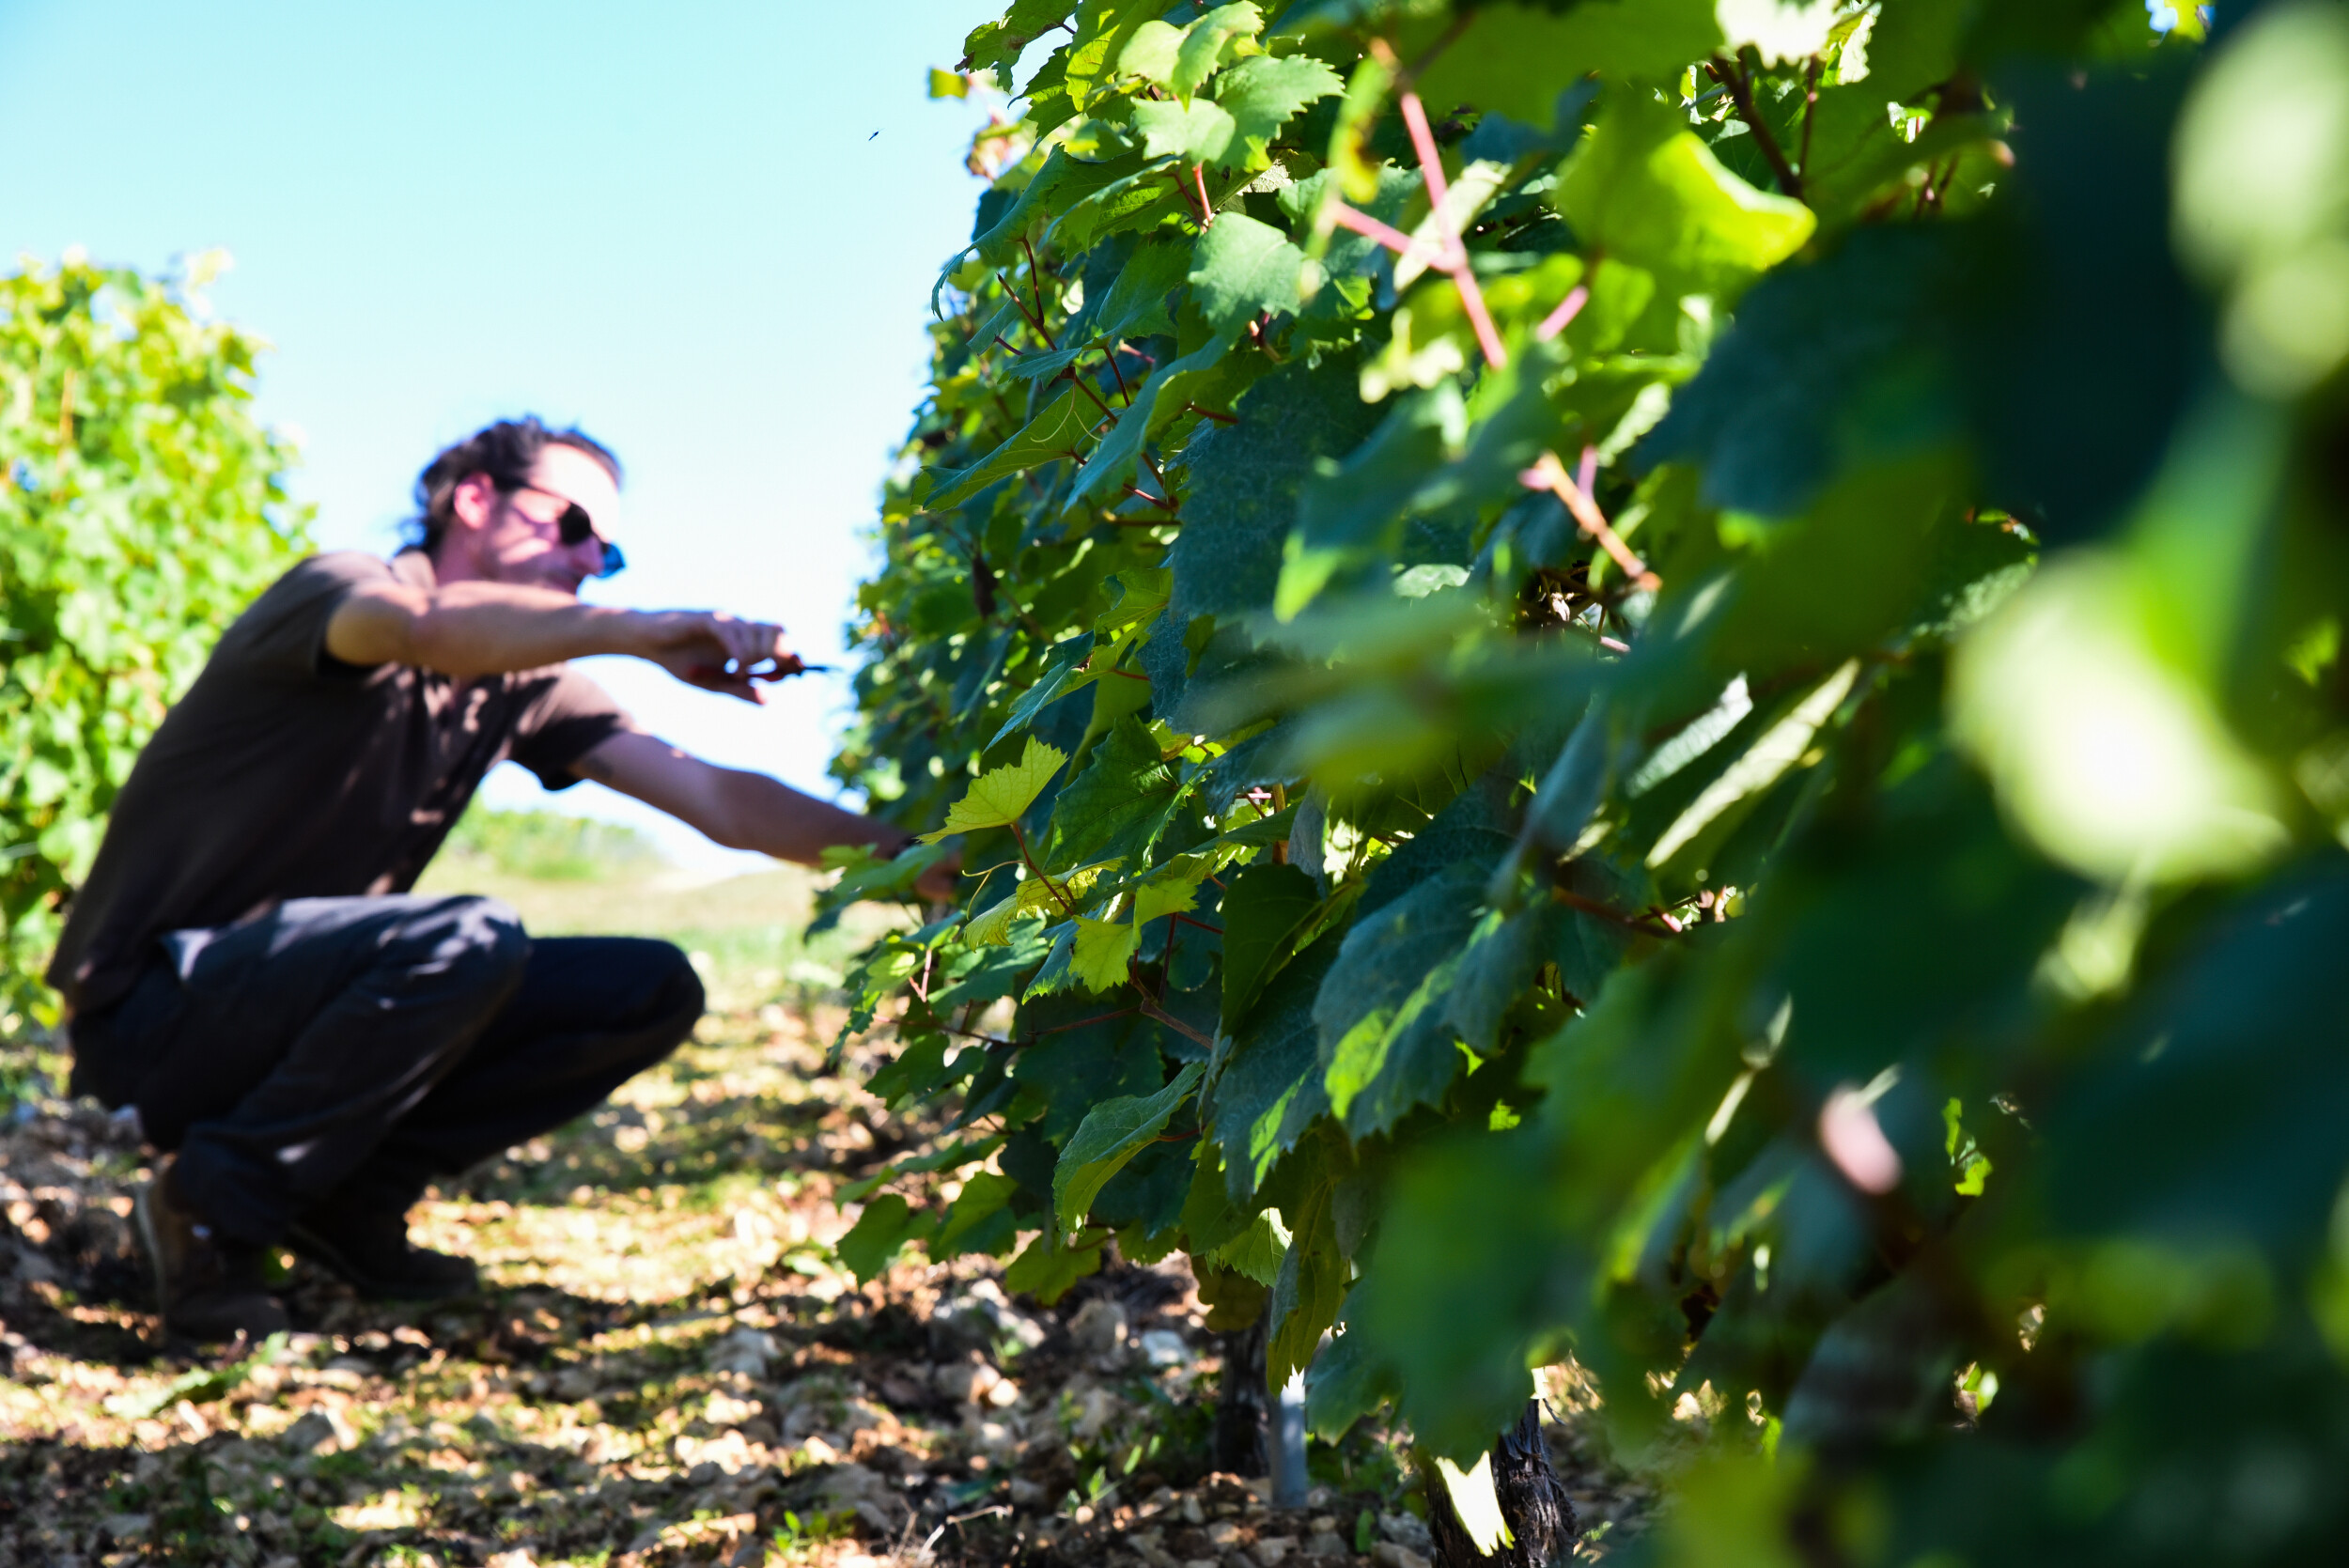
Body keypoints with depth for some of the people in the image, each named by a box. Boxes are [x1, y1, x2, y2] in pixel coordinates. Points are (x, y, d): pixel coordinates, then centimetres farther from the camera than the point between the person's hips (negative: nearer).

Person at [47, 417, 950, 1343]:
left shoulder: (521, 684, 7)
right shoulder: (339, 586, -14)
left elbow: (716, 799, 1)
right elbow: (430, 624, -41)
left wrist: (914, 861, -8)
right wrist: (634, 631, -51)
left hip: (299, 1000, 8)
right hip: (150, 1002, -7)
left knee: (652, 990, -4)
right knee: (469, 940, -34)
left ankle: (347, 1197, 3)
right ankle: (209, 1206, -14)